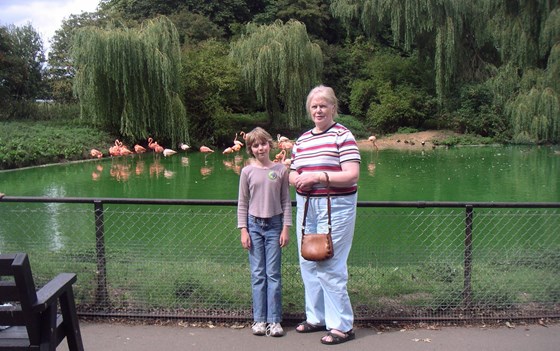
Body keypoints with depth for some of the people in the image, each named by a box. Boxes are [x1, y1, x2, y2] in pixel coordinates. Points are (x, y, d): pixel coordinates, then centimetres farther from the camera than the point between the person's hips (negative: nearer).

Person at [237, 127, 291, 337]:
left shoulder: (281, 170, 0)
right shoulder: (247, 171, 1)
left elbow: (286, 201, 2)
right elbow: (242, 203, 4)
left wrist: (286, 228, -2)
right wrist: (243, 230, -2)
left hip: (274, 225, 0)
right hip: (254, 225, 1)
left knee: (273, 274, 2)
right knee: (257, 274, 5)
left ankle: (274, 320, 9)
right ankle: (259, 319, 13)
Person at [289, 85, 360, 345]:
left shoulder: (343, 135, -7)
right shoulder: (302, 140, 14)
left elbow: (352, 176, -15)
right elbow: (292, 174, 17)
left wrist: (318, 177, -21)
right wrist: (298, 179, -7)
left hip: (335, 206, -7)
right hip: (306, 205, 7)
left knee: (329, 265, -7)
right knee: (308, 263, 12)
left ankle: (342, 325, 7)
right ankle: (316, 317, 28)